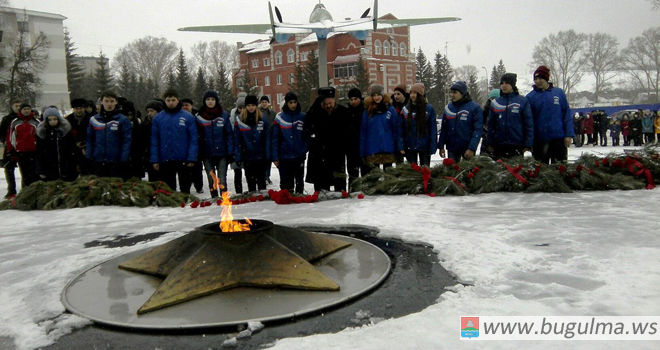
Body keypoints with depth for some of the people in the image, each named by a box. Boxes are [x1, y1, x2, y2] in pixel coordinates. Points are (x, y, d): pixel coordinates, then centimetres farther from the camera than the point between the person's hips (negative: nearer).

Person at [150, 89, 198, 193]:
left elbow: (193, 139, -4)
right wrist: (154, 159, -2)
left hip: (183, 160, -2)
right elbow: (154, 141, 5)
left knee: (185, 189, 9)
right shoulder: (158, 118, 4)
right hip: (165, 160, 2)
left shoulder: (188, 117, -2)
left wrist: (192, 158, -11)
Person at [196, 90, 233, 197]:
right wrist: (197, 154, -2)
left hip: (222, 152, -1)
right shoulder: (199, 117, 2)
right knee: (211, 180, 9)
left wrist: (230, 152, -5)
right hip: (207, 154, 1)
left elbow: (229, 134, 1)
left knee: (222, 180, -1)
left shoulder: (223, 115, 1)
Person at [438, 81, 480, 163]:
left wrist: (472, 148, -19)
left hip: (468, 148, -4)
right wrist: (441, 146, 5)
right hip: (451, 148, 4)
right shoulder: (448, 107, 6)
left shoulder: (474, 107, -8)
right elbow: (444, 128, 10)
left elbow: (478, 129, -12)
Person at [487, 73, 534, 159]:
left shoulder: (522, 101, 0)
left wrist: (528, 146, -7)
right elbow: (490, 125, 10)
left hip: (517, 147, -2)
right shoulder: (495, 103, 8)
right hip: (498, 147, 3)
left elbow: (529, 124, -2)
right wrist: (490, 144, 4)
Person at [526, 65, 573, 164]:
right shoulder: (530, 97, 2)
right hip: (539, 140, 0)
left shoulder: (559, 93, 4)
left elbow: (567, 115, 3)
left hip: (558, 138, 0)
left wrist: (569, 134, -5)